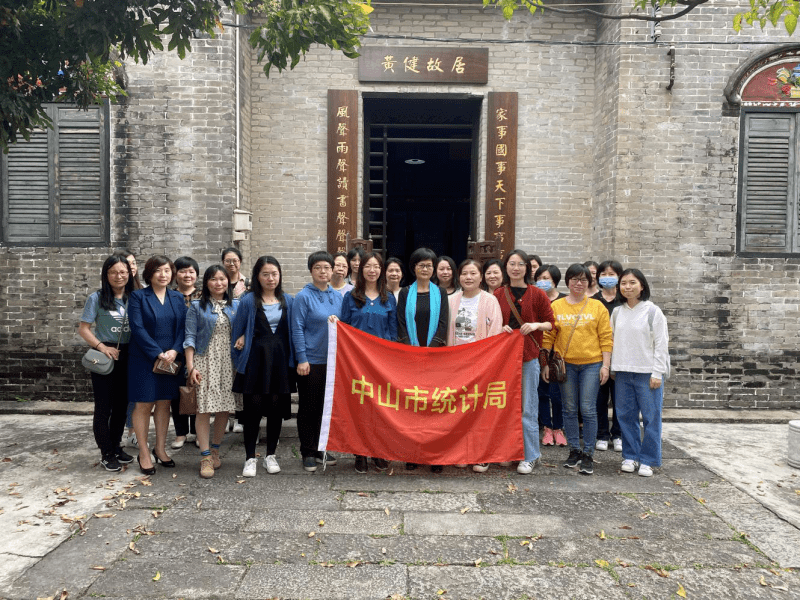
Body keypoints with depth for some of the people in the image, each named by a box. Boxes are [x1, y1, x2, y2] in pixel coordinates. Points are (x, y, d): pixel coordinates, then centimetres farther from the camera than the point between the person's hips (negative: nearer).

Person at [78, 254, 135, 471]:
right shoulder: (97, 298, -5)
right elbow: (83, 329, -4)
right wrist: (102, 346, -17)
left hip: (127, 356, 4)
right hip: (105, 356, -4)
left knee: (121, 404, 13)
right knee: (104, 406, 2)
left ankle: (116, 447, 29)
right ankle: (106, 453, 13)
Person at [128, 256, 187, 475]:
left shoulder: (177, 298, 8)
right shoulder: (138, 296, -3)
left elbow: (183, 327, 3)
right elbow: (137, 328, -11)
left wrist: (174, 351, -13)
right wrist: (158, 353, -17)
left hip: (171, 358, 4)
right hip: (144, 359, -3)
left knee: (164, 403, 10)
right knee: (144, 405, 2)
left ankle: (160, 449, 22)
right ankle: (144, 453, 14)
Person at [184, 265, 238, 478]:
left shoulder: (236, 306, 10)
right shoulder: (197, 307, 3)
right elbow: (190, 337, -1)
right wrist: (191, 366, -10)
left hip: (229, 362, 3)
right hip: (205, 362, -3)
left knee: (225, 408, 5)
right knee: (204, 408, -6)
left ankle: (215, 449, 23)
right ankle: (205, 457, 1)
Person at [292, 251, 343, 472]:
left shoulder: (337, 296, 9)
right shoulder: (303, 296, -7)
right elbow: (297, 329, -9)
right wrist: (302, 359, -14)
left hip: (332, 360, 5)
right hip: (311, 361, -5)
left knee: (327, 405, 12)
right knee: (309, 407, 4)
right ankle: (308, 453, 16)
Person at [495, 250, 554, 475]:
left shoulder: (537, 294, 2)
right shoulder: (498, 294, 7)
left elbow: (550, 323, 5)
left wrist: (536, 325, -14)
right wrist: (501, 329, -6)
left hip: (528, 356, -2)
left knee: (527, 408, -1)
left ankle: (530, 456, 11)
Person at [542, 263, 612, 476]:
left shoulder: (597, 307, 4)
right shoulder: (556, 306, 5)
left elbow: (606, 338, 3)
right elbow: (548, 337, 5)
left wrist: (606, 365, -3)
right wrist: (546, 364, 1)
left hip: (591, 364, -1)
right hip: (565, 364, 1)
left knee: (588, 409, -1)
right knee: (569, 409, 8)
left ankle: (588, 454, 9)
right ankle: (574, 451, 20)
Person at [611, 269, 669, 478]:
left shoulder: (653, 311, -3)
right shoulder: (617, 312, 10)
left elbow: (661, 344, -5)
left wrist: (657, 373, -9)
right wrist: (613, 367, 8)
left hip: (647, 373, -4)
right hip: (623, 372, 4)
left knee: (651, 417, -1)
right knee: (626, 415, 8)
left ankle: (648, 460, 10)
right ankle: (630, 456, 20)